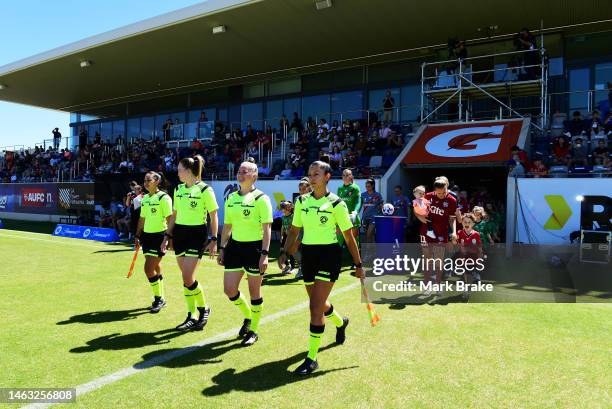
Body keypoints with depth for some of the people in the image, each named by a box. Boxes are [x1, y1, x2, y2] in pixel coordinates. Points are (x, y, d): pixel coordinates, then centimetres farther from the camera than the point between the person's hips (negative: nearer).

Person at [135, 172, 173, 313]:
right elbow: (142, 219, 19)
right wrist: (138, 236, 17)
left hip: (159, 236, -7)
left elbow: (169, 219, -14)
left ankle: (159, 299, 6)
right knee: (156, 268, 13)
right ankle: (160, 299, 24)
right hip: (147, 235, 7)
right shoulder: (145, 198, 13)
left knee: (149, 268, -10)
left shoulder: (163, 197, -11)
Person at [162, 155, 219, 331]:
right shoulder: (178, 189, 10)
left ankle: (203, 309, 12)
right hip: (179, 234, 7)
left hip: (197, 234, -6)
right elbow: (174, 215, 17)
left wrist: (213, 240, -10)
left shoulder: (205, 189, -9)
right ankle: (192, 317, 18)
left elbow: (214, 217, -6)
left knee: (188, 278, -12)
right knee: (186, 278, 8)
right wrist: (167, 236, 14)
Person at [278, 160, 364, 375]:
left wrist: (358, 265, -2)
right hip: (307, 254, 6)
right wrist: (285, 252, 5)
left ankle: (311, 358, 0)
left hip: (329, 254, -6)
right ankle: (341, 322, 52)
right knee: (318, 303, 19)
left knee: (316, 306, -11)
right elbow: (294, 230, 14)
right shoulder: (302, 201, 6)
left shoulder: (336, 203, -8)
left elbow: (349, 237, -4)